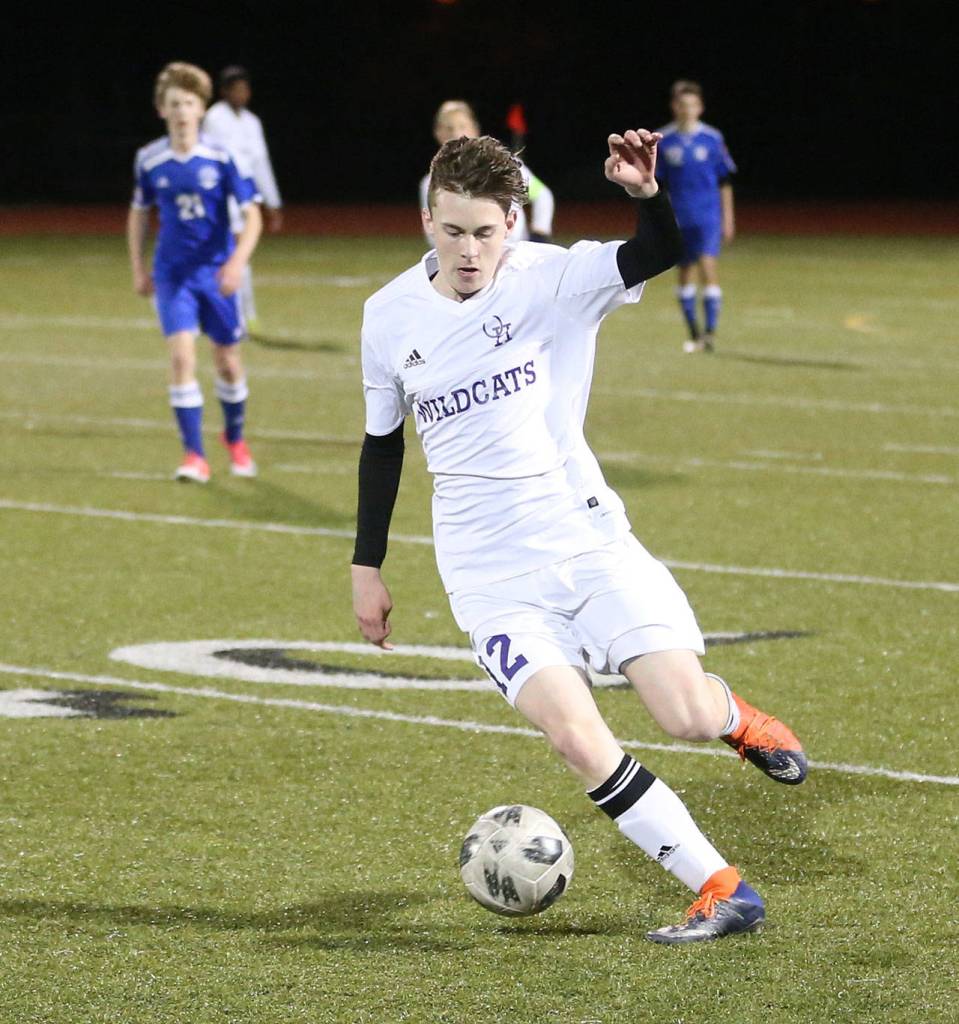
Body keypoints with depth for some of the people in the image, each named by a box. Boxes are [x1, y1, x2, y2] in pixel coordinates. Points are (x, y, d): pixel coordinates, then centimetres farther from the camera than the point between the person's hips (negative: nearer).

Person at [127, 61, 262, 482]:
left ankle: (235, 440, 35)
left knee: (227, 361, 9)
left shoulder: (221, 157, -9)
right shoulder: (149, 159, -3)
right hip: (172, 274, 0)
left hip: (216, 272, 0)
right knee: (181, 356, -16)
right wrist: (138, 269, 11)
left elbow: (251, 214, -8)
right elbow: (138, 213, 13)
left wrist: (238, 261, -22)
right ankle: (194, 456, -12)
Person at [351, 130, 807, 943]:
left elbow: (664, 253, -21)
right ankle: (723, 892, -10)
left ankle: (734, 717, 28)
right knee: (576, 737, -20)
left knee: (686, 717, -12)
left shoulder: (550, 279, -7)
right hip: (490, 576, 1)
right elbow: (382, 442, 15)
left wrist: (650, 194, -42)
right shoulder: (390, 317, 2)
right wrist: (367, 567, 16)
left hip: (588, 539, -1)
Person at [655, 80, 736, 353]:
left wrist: (728, 218, 4)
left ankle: (710, 332, -14)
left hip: (708, 217, -2)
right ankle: (694, 335, 18)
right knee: (685, 272, 7)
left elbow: (724, 182, 5)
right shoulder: (663, 141, 2)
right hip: (678, 218, 2)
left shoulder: (712, 139, 0)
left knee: (708, 266, -16)